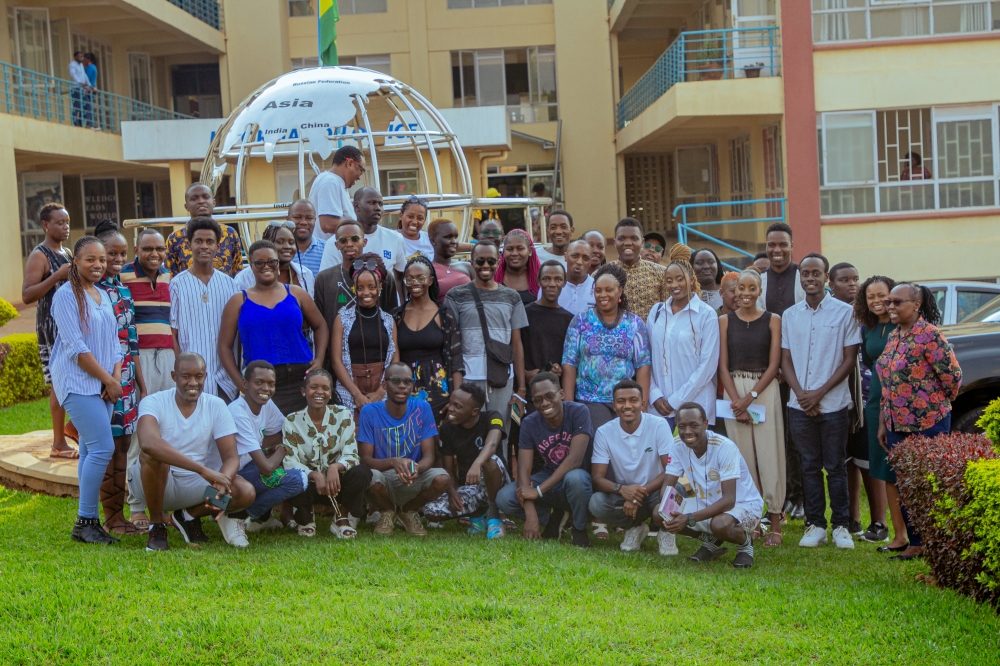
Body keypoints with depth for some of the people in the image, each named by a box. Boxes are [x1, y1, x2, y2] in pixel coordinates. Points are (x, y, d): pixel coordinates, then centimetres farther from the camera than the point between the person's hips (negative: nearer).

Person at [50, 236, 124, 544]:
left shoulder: (103, 295, 15)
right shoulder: (66, 295, -8)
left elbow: (114, 342, 14)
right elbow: (75, 347, -14)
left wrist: (116, 377, -2)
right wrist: (108, 380, -12)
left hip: (102, 384, 7)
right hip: (77, 382, -7)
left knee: (90, 452, 8)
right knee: (103, 447, -14)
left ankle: (87, 521, 11)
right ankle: (86, 520, -6)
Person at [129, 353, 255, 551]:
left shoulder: (216, 406, -3)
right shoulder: (154, 402, -15)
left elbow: (231, 457, -9)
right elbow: (148, 442, -37)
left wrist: (221, 483, -34)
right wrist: (203, 469, -43)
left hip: (195, 483, 3)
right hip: (157, 482, -3)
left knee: (246, 493, -23)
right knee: (152, 454, -36)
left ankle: (188, 515, 7)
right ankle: (156, 526, -12)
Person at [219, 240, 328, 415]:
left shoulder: (295, 294, 10)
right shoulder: (239, 301, 7)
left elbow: (320, 326, 20)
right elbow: (225, 346, 7)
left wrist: (319, 359, 4)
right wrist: (240, 383, -3)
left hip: (300, 379, 1)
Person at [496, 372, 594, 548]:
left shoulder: (578, 412, -20)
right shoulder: (530, 423, -9)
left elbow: (575, 460, -28)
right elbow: (524, 469, -16)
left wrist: (538, 491, -31)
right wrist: (530, 514, -30)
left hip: (581, 479, -4)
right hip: (549, 478, 4)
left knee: (575, 478, -40)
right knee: (504, 499, -20)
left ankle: (580, 530, -11)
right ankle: (553, 517, 8)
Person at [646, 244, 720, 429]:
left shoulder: (706, 314, -2)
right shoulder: (656, 312, 10)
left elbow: (708, 364, -6)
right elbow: (647, 357, 10)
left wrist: (676, 400, -8)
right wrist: (655, 396, -3)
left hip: (694, 407, -3)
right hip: (659, 407, 3)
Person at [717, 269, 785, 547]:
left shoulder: (773, 320, 3)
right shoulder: (725, 321, 7)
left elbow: (774, 365, -2)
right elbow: (723, 365, 3)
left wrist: (750, 397, -10)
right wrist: (736, 401, -8)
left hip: (765, 391, -1)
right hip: (734, 391, 2)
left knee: (769, 454, -4)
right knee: (742, 455, 3)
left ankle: (775, 521, 2)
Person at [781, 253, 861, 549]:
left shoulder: (845, 312, -1)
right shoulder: (790, 316, 9)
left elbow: (849, 359, -3)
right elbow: (786, 360, 10)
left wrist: (820, 392, -10)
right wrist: (800, 393, -6)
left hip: (833, 403, -3)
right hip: (800, 405, 3)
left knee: (835, 467, 3)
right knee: (810, 466, 8)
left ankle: (841, 525, 11)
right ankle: (815, 525, 14)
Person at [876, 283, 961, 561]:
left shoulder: (929, 335, -15)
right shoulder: (894, 336, 11)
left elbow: (952, 376, -14)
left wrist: (939, 404, 2)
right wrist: (883, 423, 14)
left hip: (927, 424, -8)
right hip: (897, 425, 8)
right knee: (902, 486, 10)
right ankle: (914, 542, 21)